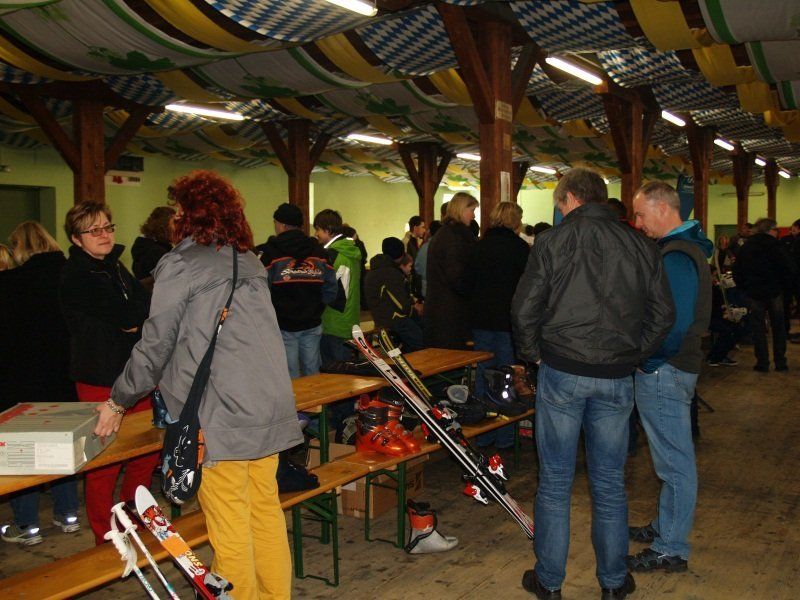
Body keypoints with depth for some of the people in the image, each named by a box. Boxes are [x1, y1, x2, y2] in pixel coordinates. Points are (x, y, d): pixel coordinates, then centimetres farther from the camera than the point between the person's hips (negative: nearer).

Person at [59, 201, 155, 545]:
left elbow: (145, 308, 7)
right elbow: (126, 315, -19)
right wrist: (137, 316, -3)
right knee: (105, 462, 0)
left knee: (148, 451, 12)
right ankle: (106, 539, 16)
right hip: (100, 378, -8)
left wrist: (131, 319, -11)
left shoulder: (115, 267, 15)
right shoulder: (76, 276, -11)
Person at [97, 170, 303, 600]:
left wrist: (119, 401, 10)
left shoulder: (180, 265, -6)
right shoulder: (250, 262, 15)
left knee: (228, 521, 3)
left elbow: (156, 346, -4)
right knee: (266, 507, 15)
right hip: (270, 407, 7)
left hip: (219, 416, -7)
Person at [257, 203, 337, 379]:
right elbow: (330, 292, 3)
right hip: (312, 324, 4)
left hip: (283, 326, -4)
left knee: (290, 377, 3)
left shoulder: (270, 252, -11)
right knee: (313, 374, 13)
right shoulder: (319, 251, 3)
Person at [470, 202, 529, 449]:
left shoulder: (480, 245, 6)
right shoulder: (517, 245, -10)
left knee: (483, 373, 12)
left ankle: (482, 436, 19)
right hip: (507, 319, -5)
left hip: (480, 319, 5)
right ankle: (505, 438, 8)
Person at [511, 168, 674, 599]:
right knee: (610, 483, 14)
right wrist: (634, 354, 13)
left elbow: (524, 309, -8)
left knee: (555, 482, 9)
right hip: (617, 379, 3)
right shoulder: (640, 246, 3)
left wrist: (534, 353, 6)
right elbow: (663, 313, 6)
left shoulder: (552, 242, -7)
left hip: (561, 373, -3)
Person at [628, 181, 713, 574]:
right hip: (674, 368, 11)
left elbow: (673, 324, -27)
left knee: (674, 462, 0)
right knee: (674, 459, 20)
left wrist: (647, 360, -15)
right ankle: (665, 528, 34)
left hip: (664, 372, -11)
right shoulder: (687, 248, 13)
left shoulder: (675, 258, -21)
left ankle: (670, 550, 11)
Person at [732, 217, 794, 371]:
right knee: (778, 327, 9)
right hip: (774, 292, -2)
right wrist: (785, 285, 5)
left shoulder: (744, 249, 3)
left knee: (758, 328, 5)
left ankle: (762, 363, 3)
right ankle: (780, 363, 11)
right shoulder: (775, 246, -8)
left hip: (754, 294, 2)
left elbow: (737, 273, 5)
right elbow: (788, 270, -10)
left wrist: (744, 288, 12)